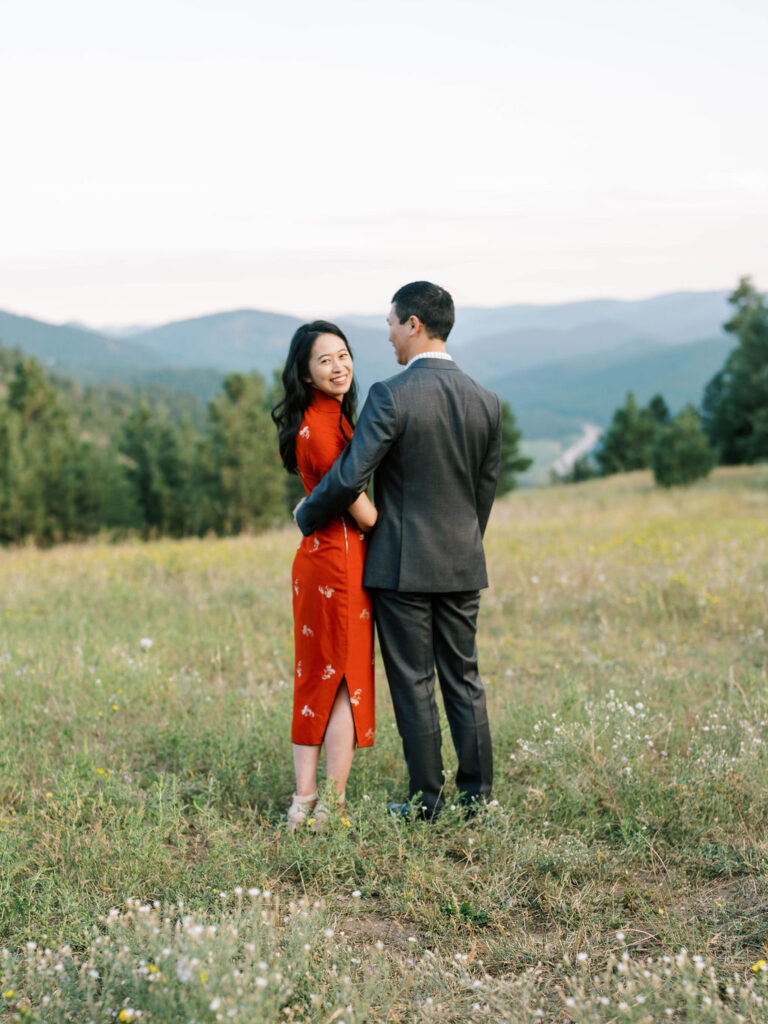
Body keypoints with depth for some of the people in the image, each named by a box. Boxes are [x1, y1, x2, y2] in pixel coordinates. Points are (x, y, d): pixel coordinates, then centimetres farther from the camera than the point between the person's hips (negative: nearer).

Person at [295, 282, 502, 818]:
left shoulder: (391, 396, -15)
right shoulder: (485, 401, 3)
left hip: (402, 566, -5)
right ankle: (477, 796, 17)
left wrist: (307, 517, 0)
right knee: (464, 681, 13)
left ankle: (427, 800, 12)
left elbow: (349, 478, -18)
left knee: (414, 685, 4)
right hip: (462, 566, 5)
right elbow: (486, 489, 11)